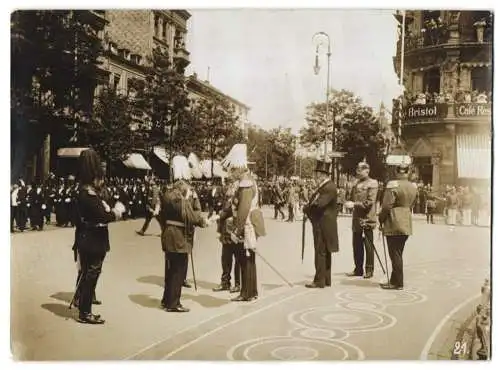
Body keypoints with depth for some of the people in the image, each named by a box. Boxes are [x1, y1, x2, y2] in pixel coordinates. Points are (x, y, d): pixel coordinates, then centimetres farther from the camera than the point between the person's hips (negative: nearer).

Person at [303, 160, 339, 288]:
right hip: (321, 224, 10)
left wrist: (307, 208, -9)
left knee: (321, 252, -5)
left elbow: (318, 204, -25)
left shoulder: (329, 187, -18)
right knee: (325, 253, 14)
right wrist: (309, 207, -3)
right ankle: (326, 279, 22)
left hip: (323, 225, -10)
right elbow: (315, 202, 16)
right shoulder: (324, 186, 15)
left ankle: (319, 280, 1)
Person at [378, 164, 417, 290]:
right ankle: (395, 280, 22)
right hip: (406, 225, 7)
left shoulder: (393, 185, -13)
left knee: (395, 254, -1)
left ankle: (397, 283, 4)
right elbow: (411, 205, 14)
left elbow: (387, 206, -15)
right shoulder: (413, 187, 8)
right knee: (398, 254, 15)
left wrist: (381, 219, -3)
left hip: (393, 225, -7)